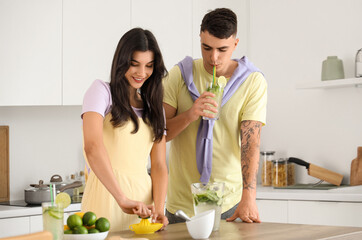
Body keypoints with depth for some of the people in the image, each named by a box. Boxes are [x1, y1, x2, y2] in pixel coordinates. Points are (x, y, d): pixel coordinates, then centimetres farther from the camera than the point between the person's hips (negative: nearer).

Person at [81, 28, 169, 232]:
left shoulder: (153, 106, 16)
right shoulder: (102, 91, -2)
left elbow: (159, 165, 9)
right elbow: (92, 147, -19)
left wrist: (159, 208, -9)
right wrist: (122, 199, -28)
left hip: (142, 195, 6)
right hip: (107, 194, -5)